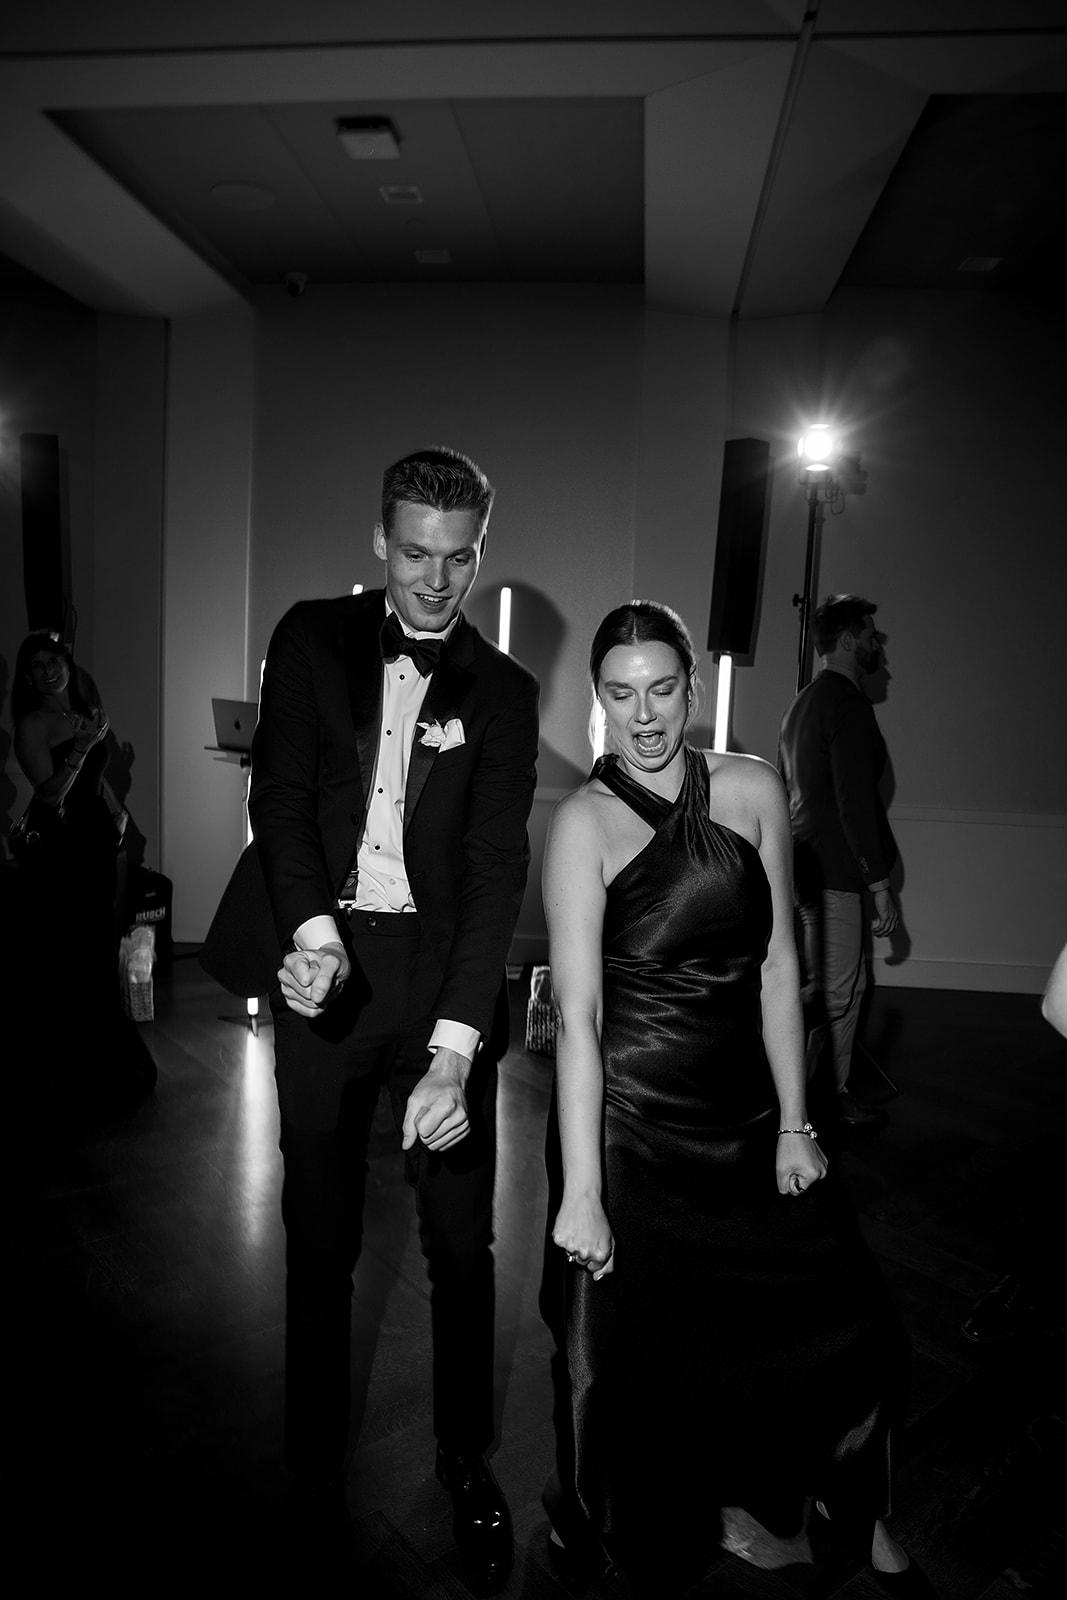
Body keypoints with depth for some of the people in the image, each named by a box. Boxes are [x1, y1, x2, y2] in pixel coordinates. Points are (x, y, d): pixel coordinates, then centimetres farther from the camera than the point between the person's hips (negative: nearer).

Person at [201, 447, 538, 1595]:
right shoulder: (313, 639, 4)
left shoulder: (502, 692, 1)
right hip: (325, 960, 1)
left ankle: (466, 1460, 33)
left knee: (463, 1240, 9)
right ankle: (315, 1461, 36)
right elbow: (281, 791, -4)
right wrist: (312, 931, -23)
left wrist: (454, 1050, -19)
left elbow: (496, 866, -8)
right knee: (319, 1233, 14)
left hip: (442, 971, 0)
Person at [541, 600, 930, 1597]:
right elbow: (577, 1016, -16)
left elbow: (778, 965, 2)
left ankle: (857, 1514, 39)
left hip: (744, 1111, 4)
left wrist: (795, 1124, 1)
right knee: (622, 1352, 8)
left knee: (851, 1326, 7)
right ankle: (586, 1516, 41)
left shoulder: (752, 790, -1)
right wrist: (582, 1191, -17)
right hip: (628, 1118, -4)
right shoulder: (584, 820, -12)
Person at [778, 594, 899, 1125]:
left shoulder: (803, 702, 16)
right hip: (832, 873, -10)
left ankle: (836, 1092, 27)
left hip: (803, 863, 10)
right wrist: (881, 884, -16)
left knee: (849, 983, 18)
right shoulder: (848, 703, -14)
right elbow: (855, 803, -20)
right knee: (832, 994, -2)